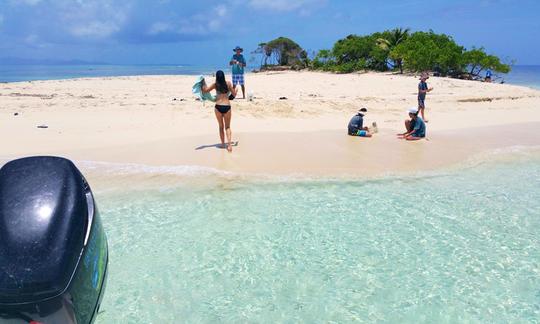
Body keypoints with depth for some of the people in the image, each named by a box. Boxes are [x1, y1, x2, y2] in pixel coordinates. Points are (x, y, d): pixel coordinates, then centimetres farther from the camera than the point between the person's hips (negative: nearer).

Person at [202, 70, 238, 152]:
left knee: (221, 126, 18)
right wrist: (235, 89, 26)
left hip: (218, 107, 0)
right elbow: (234, 94, 6)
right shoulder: (228, 83, 0)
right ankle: (229, 144, -9)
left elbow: (205, 90, 7)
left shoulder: (215, 84, 0)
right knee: (227, 127, 9)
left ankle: (223, 144, 23)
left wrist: (203, 83, 22)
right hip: (227, 107, 0)